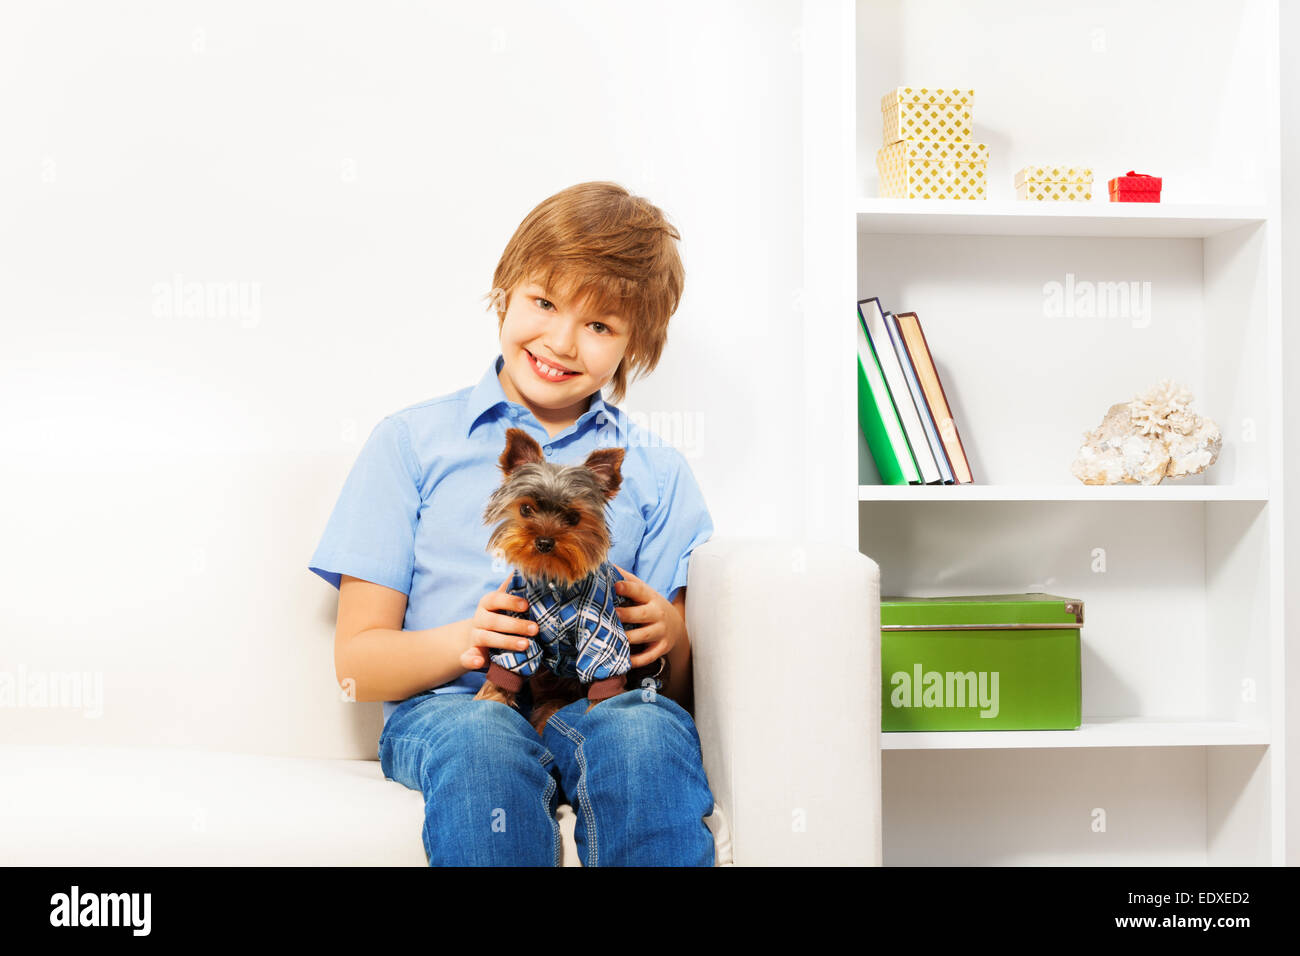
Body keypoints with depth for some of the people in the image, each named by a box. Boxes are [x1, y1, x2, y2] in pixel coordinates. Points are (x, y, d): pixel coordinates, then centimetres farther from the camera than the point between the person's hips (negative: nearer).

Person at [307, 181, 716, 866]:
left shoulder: (655, 470, 18)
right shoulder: (411, 442, 12)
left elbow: (689, 685, 15)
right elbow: (357, 664, 6)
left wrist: (674, 637, -10)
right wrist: (462, 640, -14)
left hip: (602, 704, 1)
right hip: (446, 707, -1)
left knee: (649, 730, -36)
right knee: (481, 733, -38)